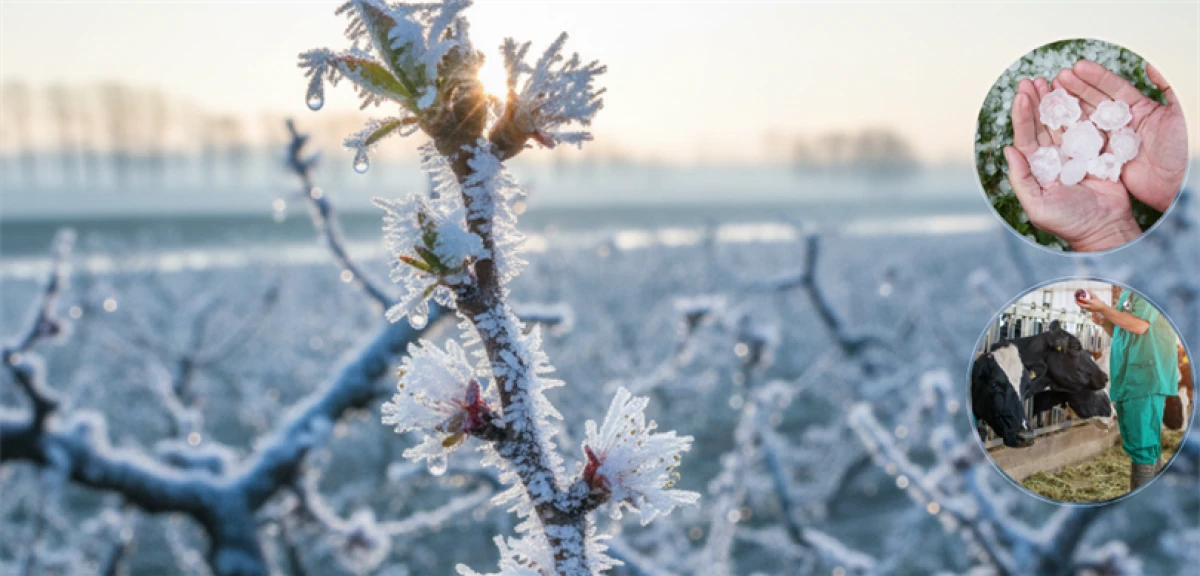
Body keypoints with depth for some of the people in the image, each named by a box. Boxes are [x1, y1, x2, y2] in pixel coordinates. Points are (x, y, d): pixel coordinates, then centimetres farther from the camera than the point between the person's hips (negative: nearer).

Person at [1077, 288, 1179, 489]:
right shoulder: (1126, 295, 18)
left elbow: (1139, 325, -19)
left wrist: (1103, 308, -16)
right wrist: (1102, 320, 5)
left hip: (1146, 379, -9)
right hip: (1128, 378, 10)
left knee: (1142, 443, -8)